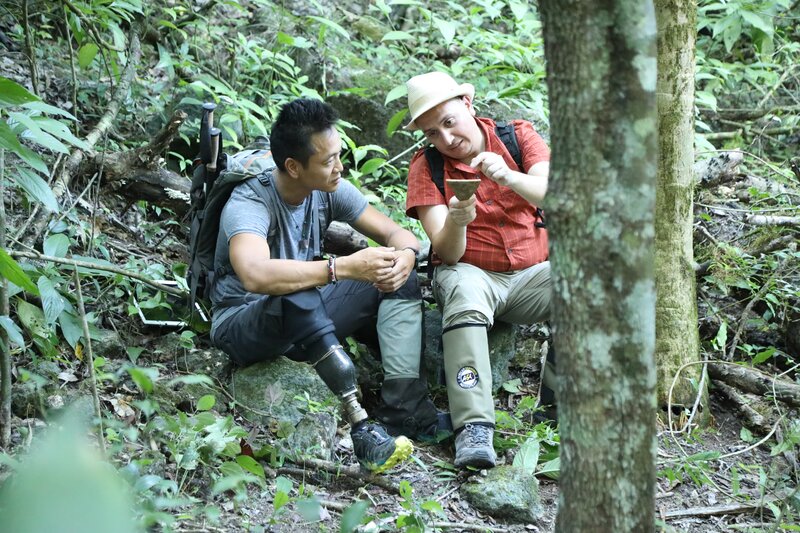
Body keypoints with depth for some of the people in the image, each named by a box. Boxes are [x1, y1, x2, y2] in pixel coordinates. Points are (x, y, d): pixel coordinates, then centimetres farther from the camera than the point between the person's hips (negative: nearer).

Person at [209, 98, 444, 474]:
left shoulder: (330, 190, -5)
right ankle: (362, 429, -42)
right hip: (244, 325, -7)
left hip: (308, 319, 7)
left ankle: (403, 407, -23)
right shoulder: (249, 204, -26)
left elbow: (397, 234, 0)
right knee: (296, 298, -40)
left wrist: (404, 257, -25)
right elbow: (255, 275, -46)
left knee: (399, 279, -8)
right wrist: (345, 267, -48)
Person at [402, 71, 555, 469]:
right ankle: (474, 428, -44)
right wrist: (456, 222, -35)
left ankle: (559, 402, -14)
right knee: (463, 291, -37)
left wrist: (508, 177, -36)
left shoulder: (518, 136, 0)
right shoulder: (426, 167, -4)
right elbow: (447, 253, -12)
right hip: (472, 272, -1)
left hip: (531, 273, 2)